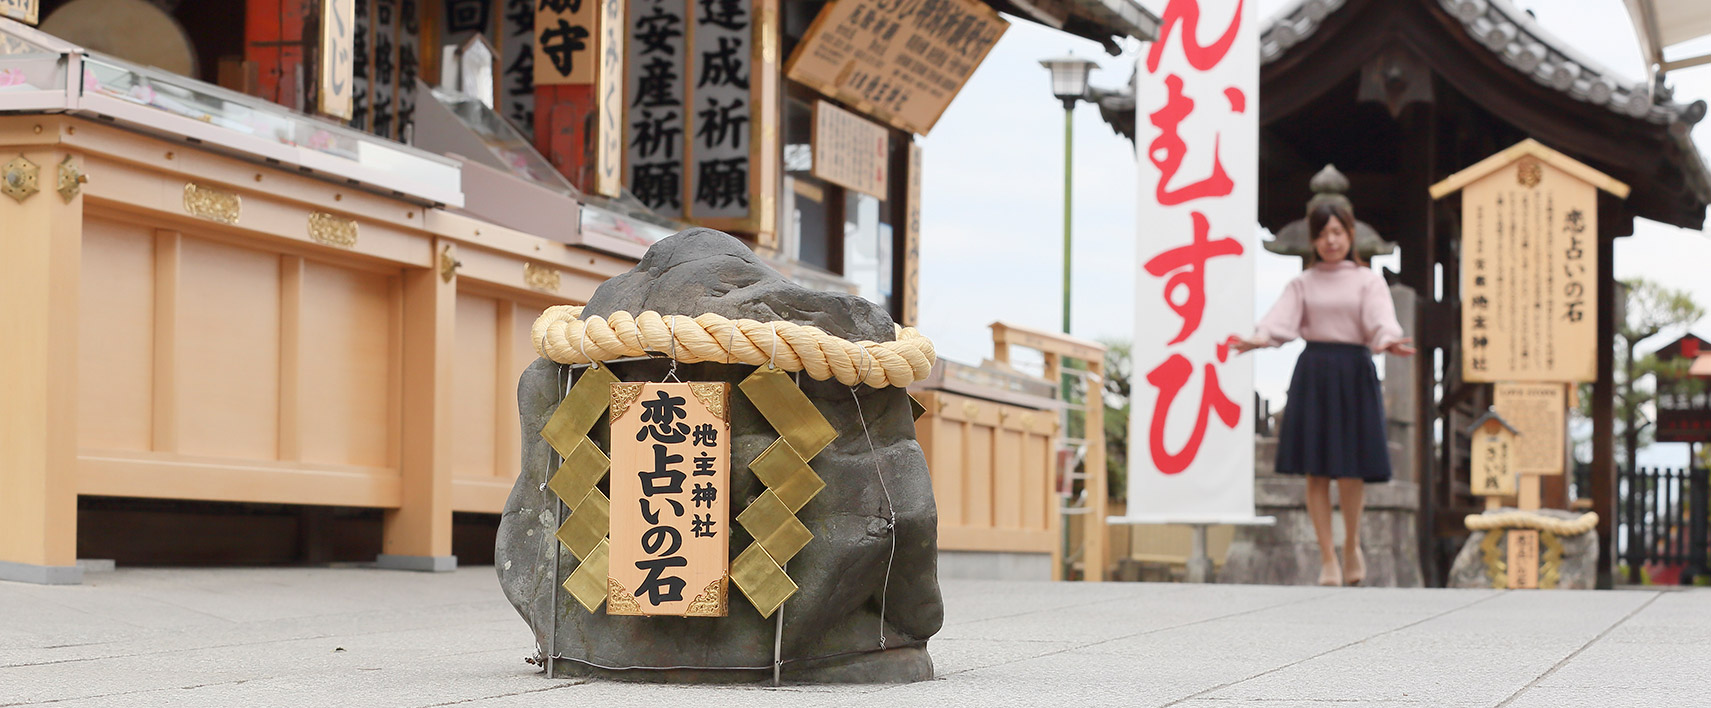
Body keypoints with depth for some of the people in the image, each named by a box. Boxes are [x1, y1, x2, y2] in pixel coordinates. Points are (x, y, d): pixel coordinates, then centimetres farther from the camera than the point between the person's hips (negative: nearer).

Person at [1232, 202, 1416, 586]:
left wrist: (1388, 340, -33)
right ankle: (1327, 558, 8)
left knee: (1350, 470, -5)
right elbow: (1282, 317, -5)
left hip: (1353, 373, -1)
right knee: (1316, 472, 0)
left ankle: (1352, 545, 19)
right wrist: (1258, 339, -26)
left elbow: (1381, 319, -9)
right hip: (1312, 372, 1)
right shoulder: (1303, 284, 11)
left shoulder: (1368, 281, 8)